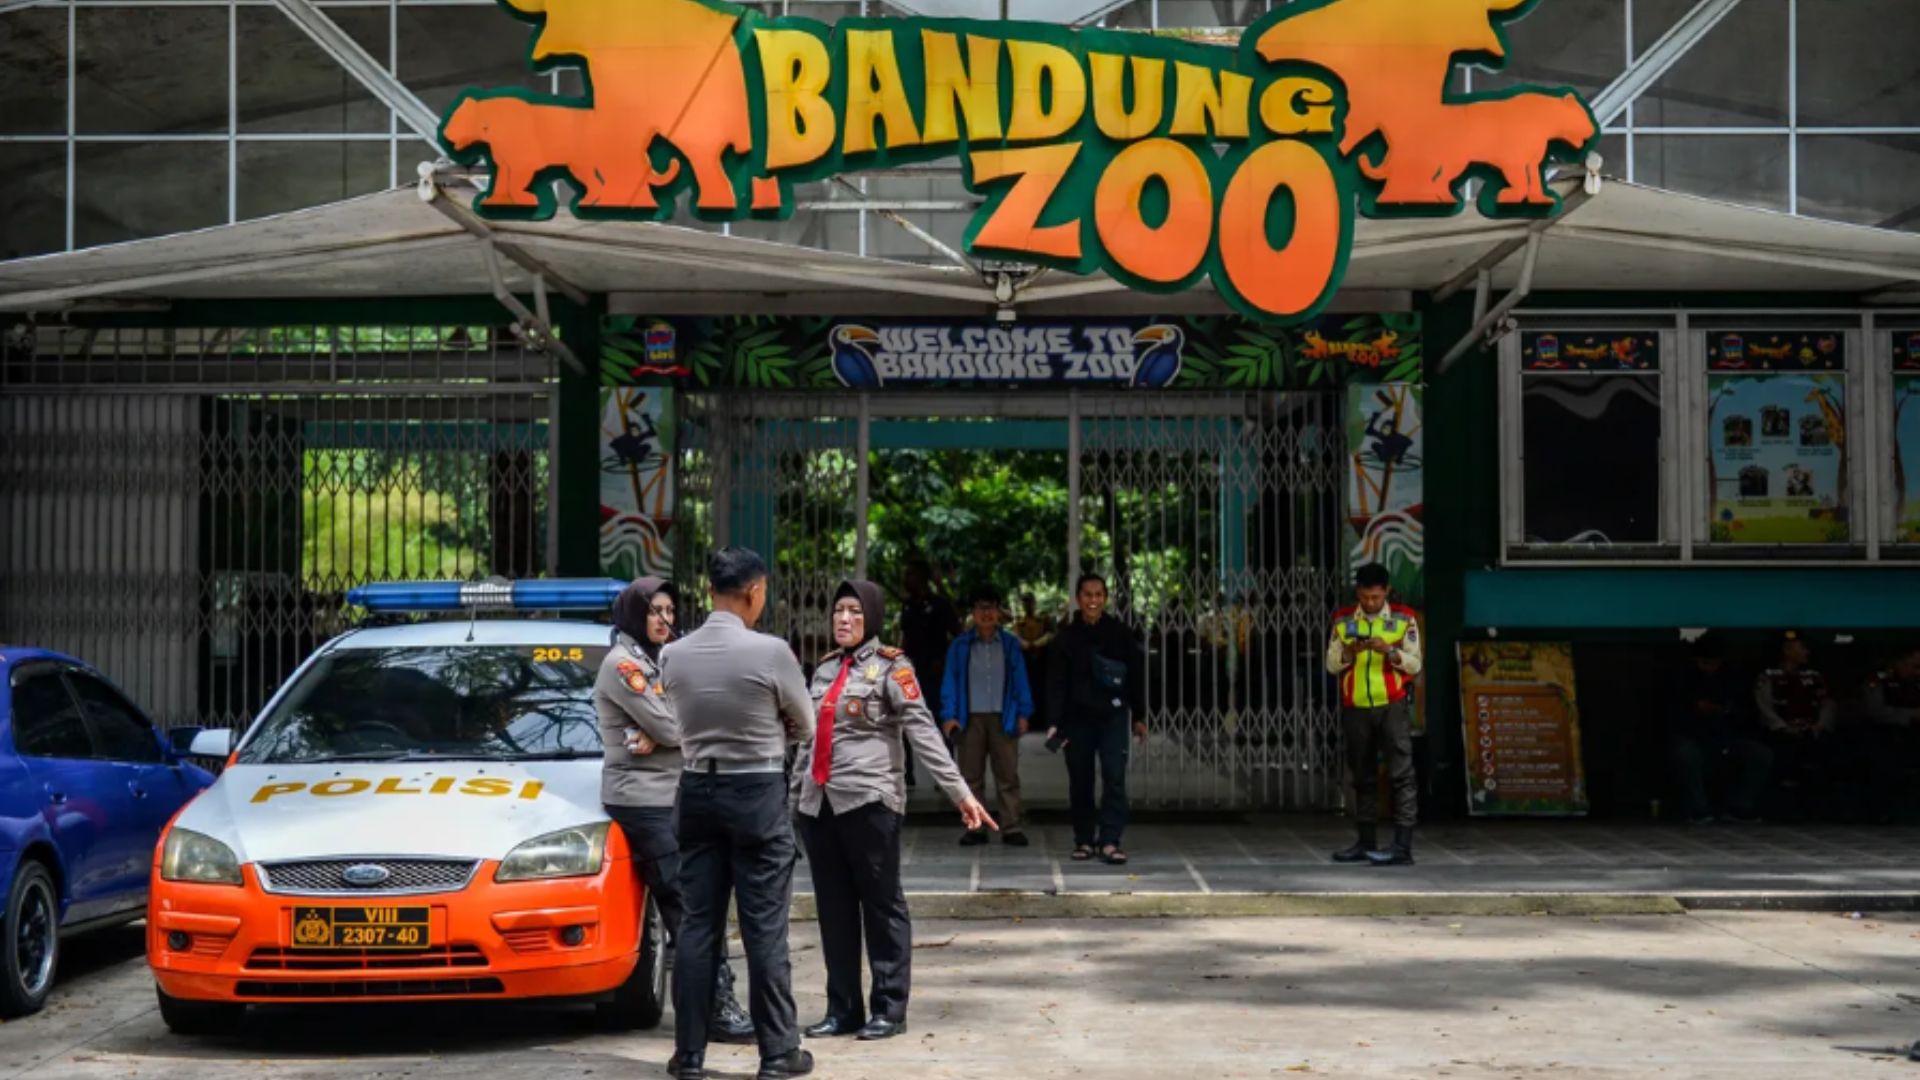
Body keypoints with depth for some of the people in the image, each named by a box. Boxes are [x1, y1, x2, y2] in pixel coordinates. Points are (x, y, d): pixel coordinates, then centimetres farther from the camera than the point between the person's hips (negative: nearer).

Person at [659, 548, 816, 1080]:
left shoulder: (672, 655, 0)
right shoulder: (770, 651, -14)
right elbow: (803, 722, 0)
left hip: (698, 789, 4)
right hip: (757, 793, -4)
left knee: (696, 926, 7)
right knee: (765, 929, 1)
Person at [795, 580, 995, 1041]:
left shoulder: (889, 666, -3)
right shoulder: (825, 669, 16)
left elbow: (923, 731, -11)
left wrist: (960, 792, -20)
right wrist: (793, 796, 22)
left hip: (868, 800, -6)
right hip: (818, 802, 6)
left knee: (882, 904, 0)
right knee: (833, 909, 8)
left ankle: (889, 1009, 6)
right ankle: (842, 1009, 16)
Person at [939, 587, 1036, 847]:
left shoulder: (1010, 645, 7)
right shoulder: (960, 646, 5)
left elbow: (1020, 680, 7)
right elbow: (951, 682, 4)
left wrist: (1023, 713, -1)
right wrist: (949, 716, -4)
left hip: (1003, 718, 0)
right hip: (971, 719, 0)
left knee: (1008, 775, -1)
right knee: (971, 776, 3)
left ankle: (1011, 828, 2)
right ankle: (974, 828, 8)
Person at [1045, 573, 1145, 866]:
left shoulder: (1120, 633, 2)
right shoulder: (1066, 637, 2)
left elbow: (1136, 675, 8)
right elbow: (1056, 683, 0)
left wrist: (1139, 717, 9)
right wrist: (1054, 722, -8)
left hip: (1112, 716, -1)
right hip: (1077, 718, 1)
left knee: (1114, 777, -12)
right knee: (1080, 783, 7)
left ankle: (1110, 841, -11)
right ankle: (1084, 840, 18)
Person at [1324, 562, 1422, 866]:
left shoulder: (1404, 619, 1)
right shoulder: (1342, 620, 7)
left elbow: (1414, 664, -1)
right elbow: (1332, 665, 4)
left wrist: (1390, 651, -19)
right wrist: (1350, 651, -16)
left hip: (1393, 706, -3)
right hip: (1355, 708, 3)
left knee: (1401, 773, -9)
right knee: (1363, 776, 11)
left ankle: (1403, 846, -13)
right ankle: (1366, 842, 19)